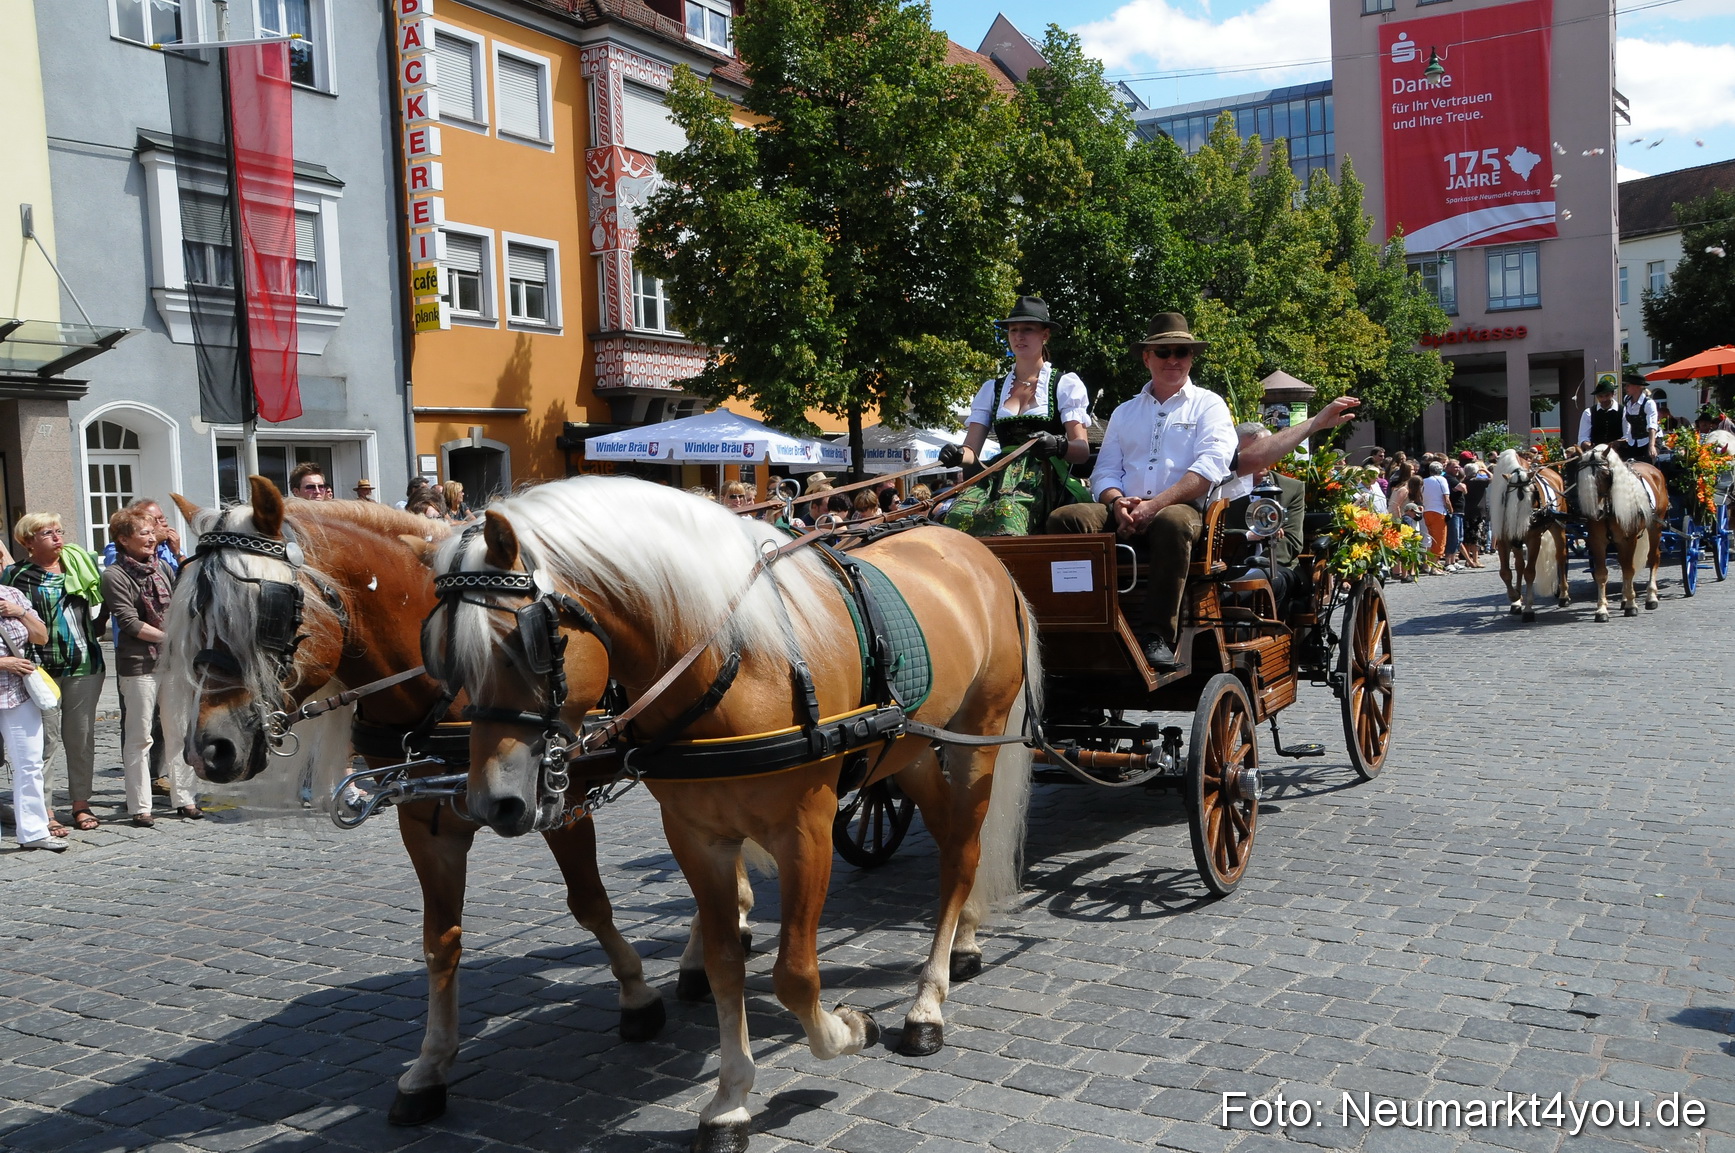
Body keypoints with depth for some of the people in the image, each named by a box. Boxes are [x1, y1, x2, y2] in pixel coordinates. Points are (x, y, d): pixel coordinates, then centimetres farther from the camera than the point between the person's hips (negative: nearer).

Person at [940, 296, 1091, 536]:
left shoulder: (1066, 384, 13)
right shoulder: (991, 389, 23)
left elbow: (1082, 451, 2)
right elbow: (971, 450, 13)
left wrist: (1058, 445, -21)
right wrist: (957, 455, -12)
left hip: (1046, 478, -3)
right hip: (1000, 477, 3)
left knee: (1008, 510, -40)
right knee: (960, 511, -34)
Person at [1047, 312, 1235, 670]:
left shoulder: (1208, 406, 12)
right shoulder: (1125, 412, 26)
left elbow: (1210, 467, -5)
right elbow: (1105, 471, 18)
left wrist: (1154, 504, -17)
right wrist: (1119, 503, -7)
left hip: (1183, 508, -4)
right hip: (1123, 512, 4)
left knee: (1171, 522, -40)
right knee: (1063, 518, -23)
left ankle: (1157, 636, -36)